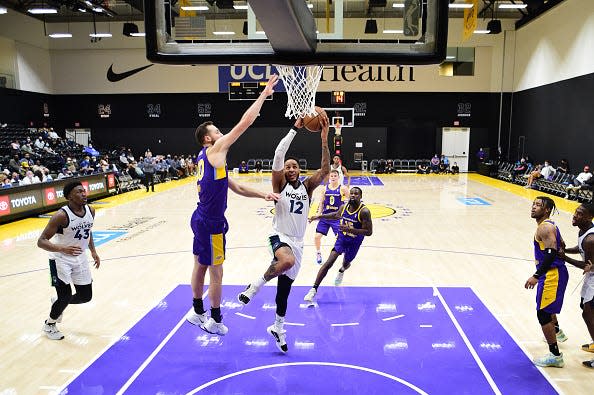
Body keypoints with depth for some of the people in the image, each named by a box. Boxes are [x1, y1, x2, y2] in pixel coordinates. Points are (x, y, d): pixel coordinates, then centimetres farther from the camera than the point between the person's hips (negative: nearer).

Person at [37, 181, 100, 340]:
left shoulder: (90, 211, -6)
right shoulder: (62, 215, -26)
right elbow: (41, 241, -26)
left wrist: (93, 252, 10)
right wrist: (62, 248, -42)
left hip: (80, 257, 6)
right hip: (60, 259, -6)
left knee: (86, 296, 7)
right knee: (66, 295, -9)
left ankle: (58, 302, 38)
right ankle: (49, 324, 21)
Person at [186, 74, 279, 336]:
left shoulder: (209, 158, 14)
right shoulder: (214, 150, -12)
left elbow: (236, 188, 14)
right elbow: (244, 123, -17)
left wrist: (262, 195, 5)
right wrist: (264, 94, -11)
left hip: (202, 219, 9)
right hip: (211, 223, -9)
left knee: (200, 267, 19)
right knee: (216, 274, 3)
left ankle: (197, 313, 34)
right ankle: (215, 321, 17)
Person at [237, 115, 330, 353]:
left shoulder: (307, 187, 6)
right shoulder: (280, 184, -2)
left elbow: (325, 169, -9)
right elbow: (278, 156, -16)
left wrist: (324, 139, -18)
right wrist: (294, 129, -17)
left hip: (297, 242, 4)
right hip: (279, 237, -4)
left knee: (284, 289, 13)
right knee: (288, 261, -40)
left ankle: (278, 328, 34)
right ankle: (256, 285, -15)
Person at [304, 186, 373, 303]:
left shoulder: (364, 212, -23)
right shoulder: (344, 207, -8)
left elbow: (369, 232, -25)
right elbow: (336, 215, 16)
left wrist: (350, 229, -35)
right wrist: (319, 217, 15)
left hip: (354, 243, -2)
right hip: (341, 239, 2)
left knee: (346, 263, 22)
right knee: (328, 263, -13)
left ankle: (341, 271, 63)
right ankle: (314, 289, -11)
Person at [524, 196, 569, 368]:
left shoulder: (545, 227, -17)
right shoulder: (549, 226, 14)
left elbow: (552, 253, -26)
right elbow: (561, 246, 23)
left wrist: (536, 276, -28)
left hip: (552, 274, -11)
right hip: (553, 273, 11)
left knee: (543, 313, -8)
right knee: (547, 307, 32)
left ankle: (555, 355, 0)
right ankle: (557, 332, 57)